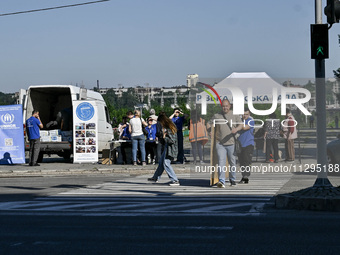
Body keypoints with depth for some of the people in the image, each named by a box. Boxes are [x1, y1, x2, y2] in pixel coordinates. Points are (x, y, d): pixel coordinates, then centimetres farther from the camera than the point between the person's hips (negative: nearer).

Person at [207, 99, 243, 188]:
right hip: (220, 143, -1)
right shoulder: (216, 116, 12)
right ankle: (221, 181, -20)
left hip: (231, 143, 1)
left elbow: (240, 125, 2)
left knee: (232, 162, 9)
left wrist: (236, 129, -20)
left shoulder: (235, 115, 10)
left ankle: (232, 179, 26)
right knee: (221, 161, -13)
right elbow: (209, 124, 17)